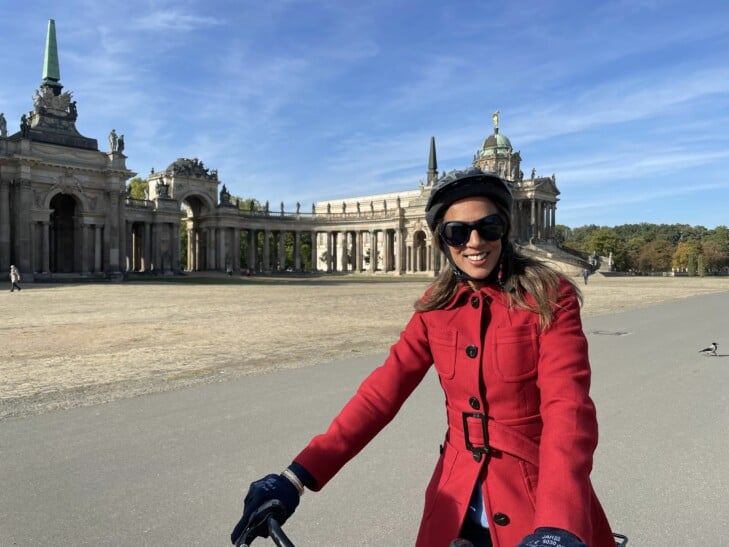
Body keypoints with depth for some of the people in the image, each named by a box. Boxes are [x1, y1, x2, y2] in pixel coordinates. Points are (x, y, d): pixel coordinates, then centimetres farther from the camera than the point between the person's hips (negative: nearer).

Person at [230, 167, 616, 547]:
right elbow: (383, 390, -9)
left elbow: (567, 407, -24)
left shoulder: (550, 299, -12)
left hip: (539, 497, -3)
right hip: (457, 502, 4)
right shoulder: (437, 307, -2)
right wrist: (299, 475, -18)